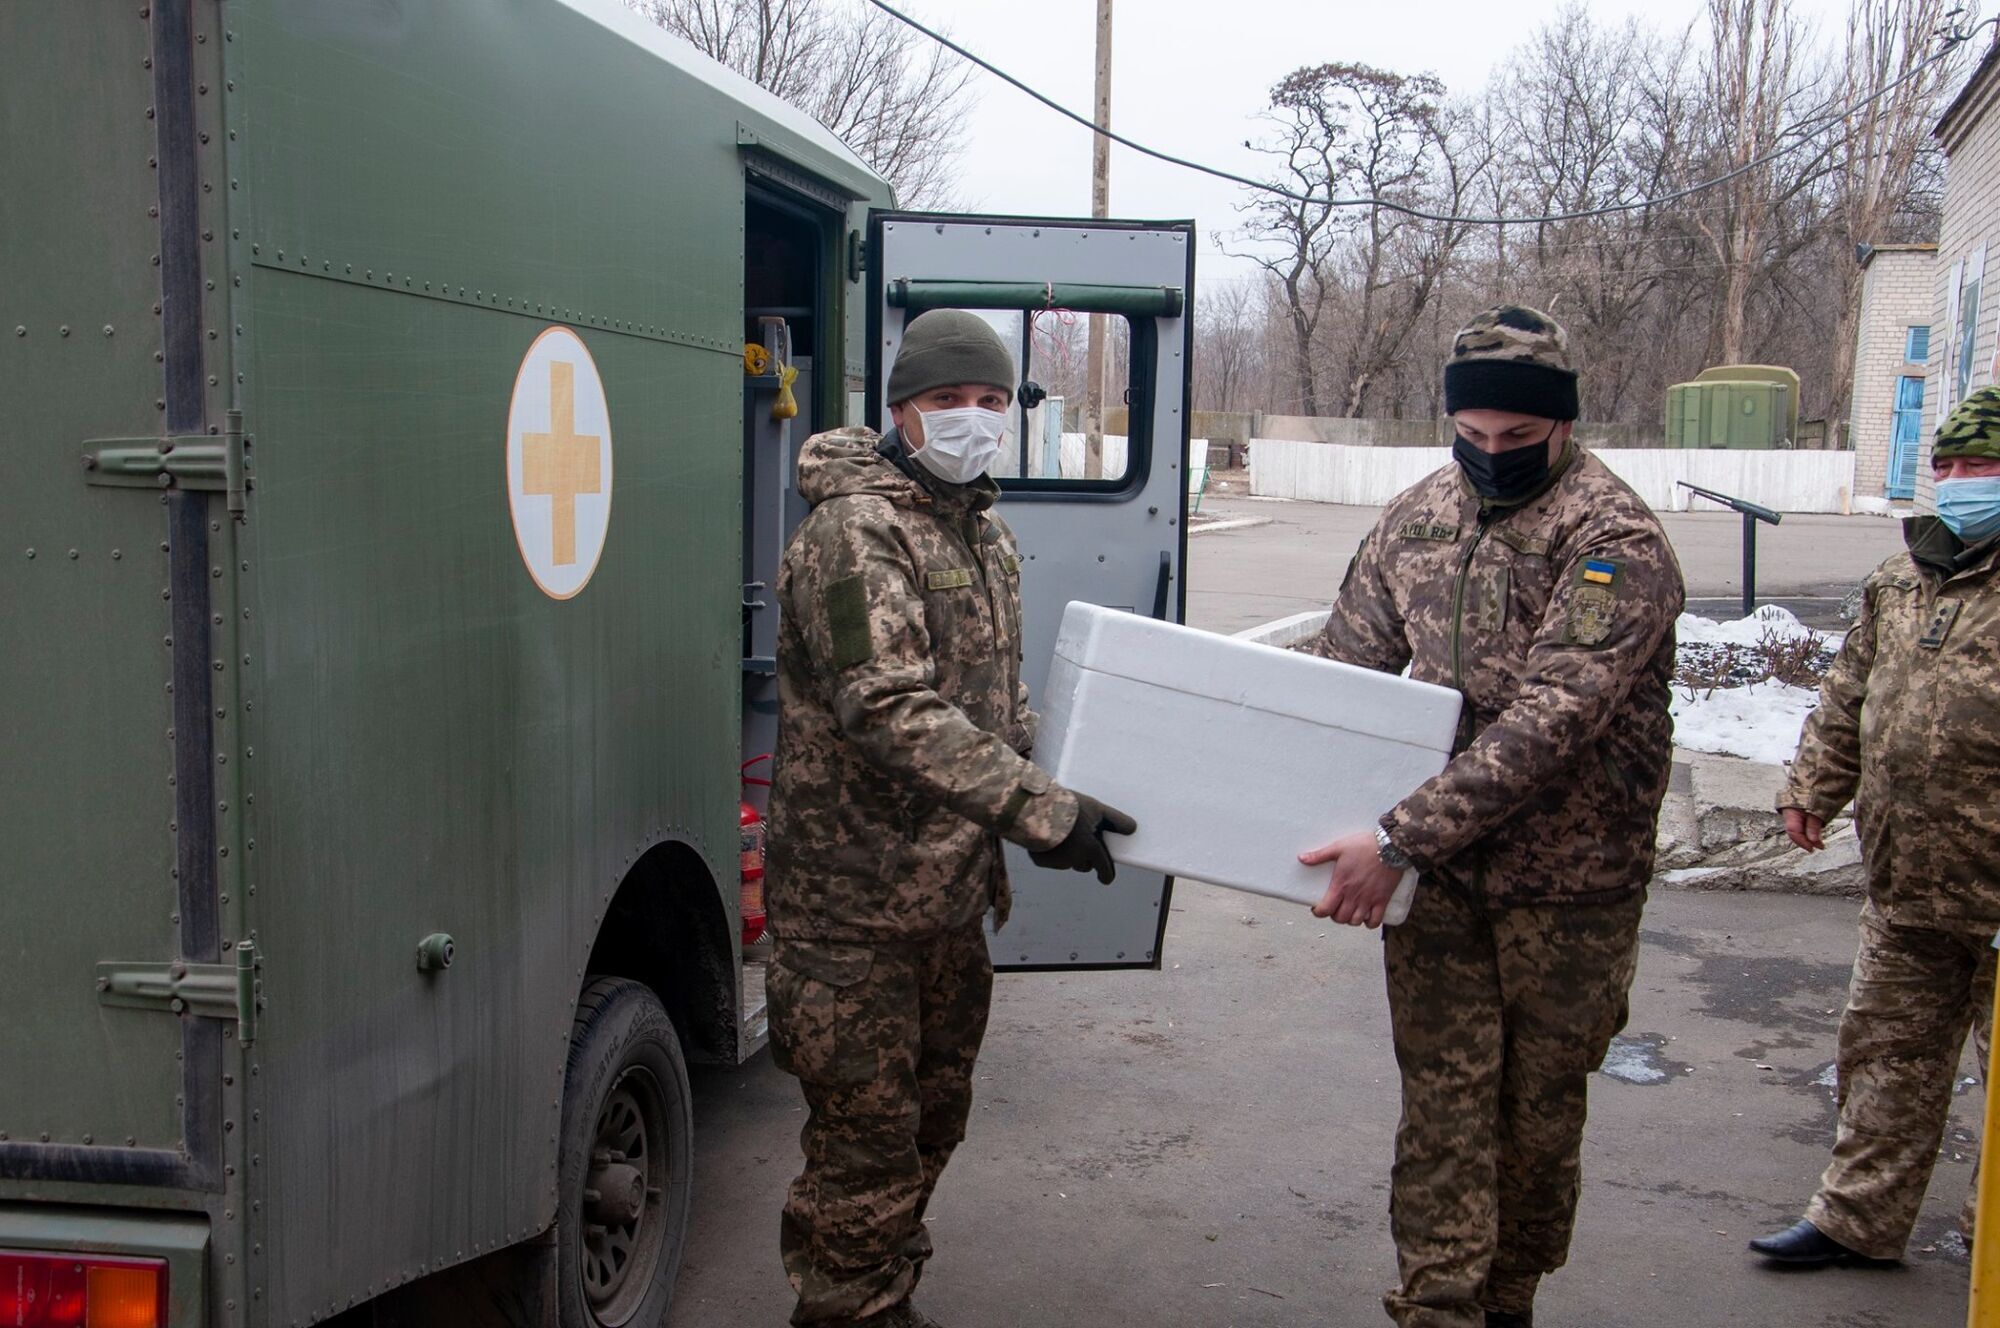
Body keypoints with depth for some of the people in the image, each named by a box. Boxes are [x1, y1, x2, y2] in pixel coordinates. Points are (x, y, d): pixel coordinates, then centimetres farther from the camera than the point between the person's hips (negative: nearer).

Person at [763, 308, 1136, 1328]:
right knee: (866, 1144, 1)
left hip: (951, 895, 9)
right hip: (855, 904, -9)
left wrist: (1043, 803, 7)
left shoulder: (988, 536, 12)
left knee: (930, 1125, 20)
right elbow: (889, 709, -29)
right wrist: (1040, 810, -33)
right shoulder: (855, 533, -17)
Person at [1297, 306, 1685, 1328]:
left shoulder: (1617, 539, -16)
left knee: (1540, 1106, 13)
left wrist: (1399, 839, -30)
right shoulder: (1419, 514, 3)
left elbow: (1550, 719, -26)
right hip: (1437, 872, 3)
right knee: (1442, 1100, 4)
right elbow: (1342, 668, 9)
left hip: (1567, 882, -3)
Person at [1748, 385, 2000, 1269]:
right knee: (1886, 1047, 15)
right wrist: (1812, 787, 16)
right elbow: (1848, 696, 20)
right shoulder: (1901, 579, 12)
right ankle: (1858, 1217, 27)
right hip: (1904, 885, 7)